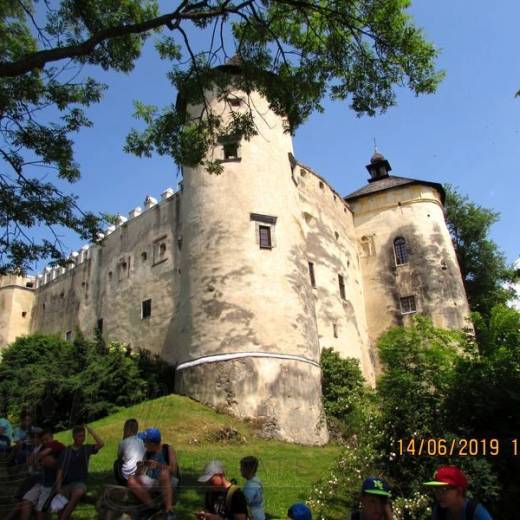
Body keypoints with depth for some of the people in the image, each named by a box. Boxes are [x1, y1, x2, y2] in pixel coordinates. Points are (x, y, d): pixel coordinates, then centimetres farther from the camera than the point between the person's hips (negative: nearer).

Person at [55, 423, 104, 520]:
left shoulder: (86, 449, 9)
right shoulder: (65, 452, 8)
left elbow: (101, 444, -8)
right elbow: (60, 471, 4)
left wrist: (91, 431, -6)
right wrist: (58, 488, -11)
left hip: (80, 482, -1)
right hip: (66, 483, 1)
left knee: (78, 493, -36)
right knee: (62, 508, -24)